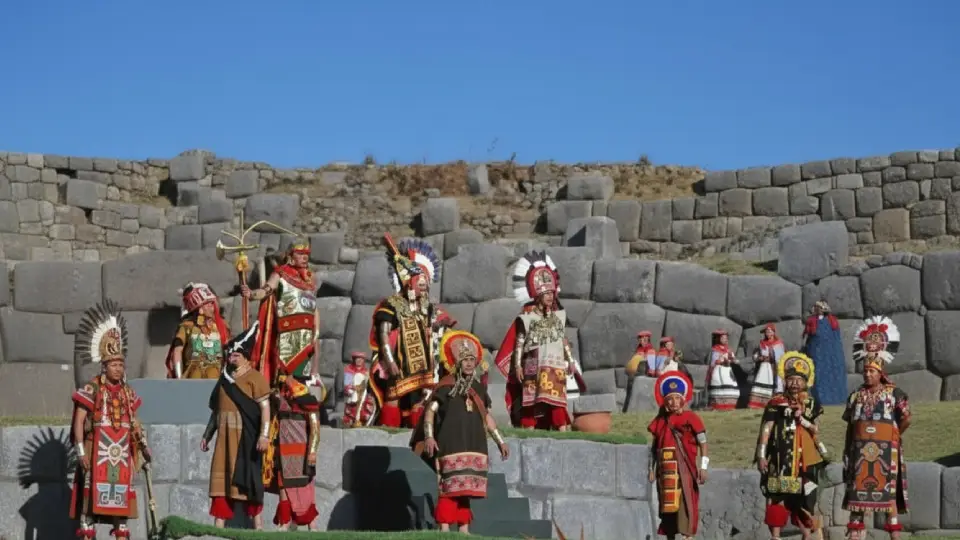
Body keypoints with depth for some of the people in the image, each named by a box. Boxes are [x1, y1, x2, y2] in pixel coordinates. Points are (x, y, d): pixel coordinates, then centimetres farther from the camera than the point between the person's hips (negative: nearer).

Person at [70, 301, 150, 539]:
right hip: (98, 451, -5)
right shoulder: (91, 390, -4)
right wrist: (81, 450, -15)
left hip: (122, 453, 5)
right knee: (93, 491, -7)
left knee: (122, 492, 8)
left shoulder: (128, 393, 13)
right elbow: (79, 421, -8)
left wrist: (143, 446, 10)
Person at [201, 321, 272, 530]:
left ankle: (257, 526, 4)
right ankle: (218, 527, 3)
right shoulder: (224, 379, 17)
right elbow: (216, 410, 22)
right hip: (225, 438, 6)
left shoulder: (254, 378, -4)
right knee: (221, 480, 2)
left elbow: (265, 407, -12)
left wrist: (264, 435, -21)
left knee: (248, 480, -4)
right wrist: (207, 435, 20)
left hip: (246, 438, -6)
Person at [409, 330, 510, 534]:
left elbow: (487, 416, 23)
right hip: (451, 446, -6)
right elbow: (430, 410, -10)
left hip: (474, 446, 6)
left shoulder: (479, 388, 15)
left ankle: (464, 529, 13)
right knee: (450, 487, -11)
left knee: (465, 488, 9)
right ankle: (444, 529, -9)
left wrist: (500, 441, 22)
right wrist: (429, 436, -23)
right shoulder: (445, 386, -3)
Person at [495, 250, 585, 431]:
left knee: (558, 399, -1)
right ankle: (528, 427, 0)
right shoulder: (526, 318, -3)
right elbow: (519, 343, -3)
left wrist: (570, 361, 17)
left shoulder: (559, 315, 12)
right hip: (534, 367, -4)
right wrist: (517, 365, -8)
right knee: (531, 398, -4)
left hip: (556, 367, 4)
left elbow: (564, 340, 18)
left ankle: (562, 428, 0)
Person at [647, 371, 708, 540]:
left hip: (684, 468, -5)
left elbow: (703, 443, -4)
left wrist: (703, 466, -10)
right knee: (667, 504, 9)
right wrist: (652, 469, 14)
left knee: (685, 502, -12)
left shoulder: (690, 418, -2)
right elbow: (653, 446, 16)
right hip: (665, 470, 5)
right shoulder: (660, 421, 11)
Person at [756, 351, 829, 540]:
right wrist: (761, 455, -8)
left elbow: (817, 430, 8)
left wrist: (802, 419, -8)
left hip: (805, 461, 2)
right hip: (780, 460, -1)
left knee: (805, 500, 2)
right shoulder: (776, 403, 2)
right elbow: (765, 430, -1)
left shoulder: (812, 404, 9)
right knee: (777, 498, -3)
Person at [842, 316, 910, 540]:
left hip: (885, 451, -4)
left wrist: (893, 436, 3)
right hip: (860, 450, 4)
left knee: (888, 491, -3)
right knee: (857, 490, 4)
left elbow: (907, 419, -7)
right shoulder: (856, 396, 8)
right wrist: (847, 452, 11)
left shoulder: (894, 393, -2)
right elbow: (850, 427, 12)